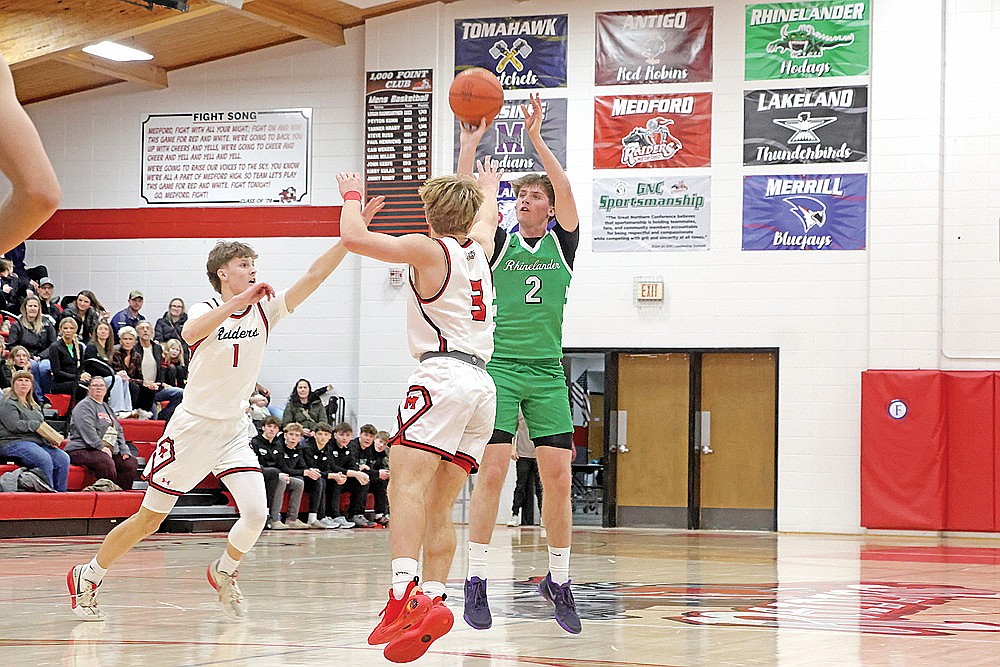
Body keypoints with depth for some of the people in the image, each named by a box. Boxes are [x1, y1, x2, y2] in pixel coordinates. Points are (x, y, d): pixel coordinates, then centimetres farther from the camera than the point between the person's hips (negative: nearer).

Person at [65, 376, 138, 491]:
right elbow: (87, 429, -15)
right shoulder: (84, 406, -1)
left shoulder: (107, 408, 27)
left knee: (131, 462, -9)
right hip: (83, 450, -9)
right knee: (106, 462, -36)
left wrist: (124, 451, 11)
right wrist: (101, 447, -23)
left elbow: (118, 431, 26)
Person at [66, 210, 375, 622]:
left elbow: (314, 275, -11)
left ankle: (224, 573, 15)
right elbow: (191, 333, -37)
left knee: (256, 512, -14)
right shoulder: (207, 311, -11)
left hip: (234, 429, 4)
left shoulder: (264, 309, -1)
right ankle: (87, 577, 21)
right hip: (194, 425, -4)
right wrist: (239, 300, -48)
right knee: (150, 518, 3)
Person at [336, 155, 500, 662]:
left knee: (407, 483, -23)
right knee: (438, 509, 8)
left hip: (443, 375, -8)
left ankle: (405, 596, -42)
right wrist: (489, 188, 66)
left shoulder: (429, 249, 1)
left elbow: (354, 238, -5)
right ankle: (431, 603, -4)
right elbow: (487, 217, 45)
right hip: (482, 385, 8)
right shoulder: (478, 249, 21)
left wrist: (352, 197, 14)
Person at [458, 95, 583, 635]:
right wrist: (470, 141, -16)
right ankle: (476, 581, -7)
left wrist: (535, 138, -16)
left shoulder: (561, 244, 9)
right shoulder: (498, 243, 7)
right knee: (491, 472, -10)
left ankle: (558, 580, 12)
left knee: (558, 477, -1)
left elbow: (565, 190, -7)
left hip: (547, 373, 2)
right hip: (498, 367, -1)